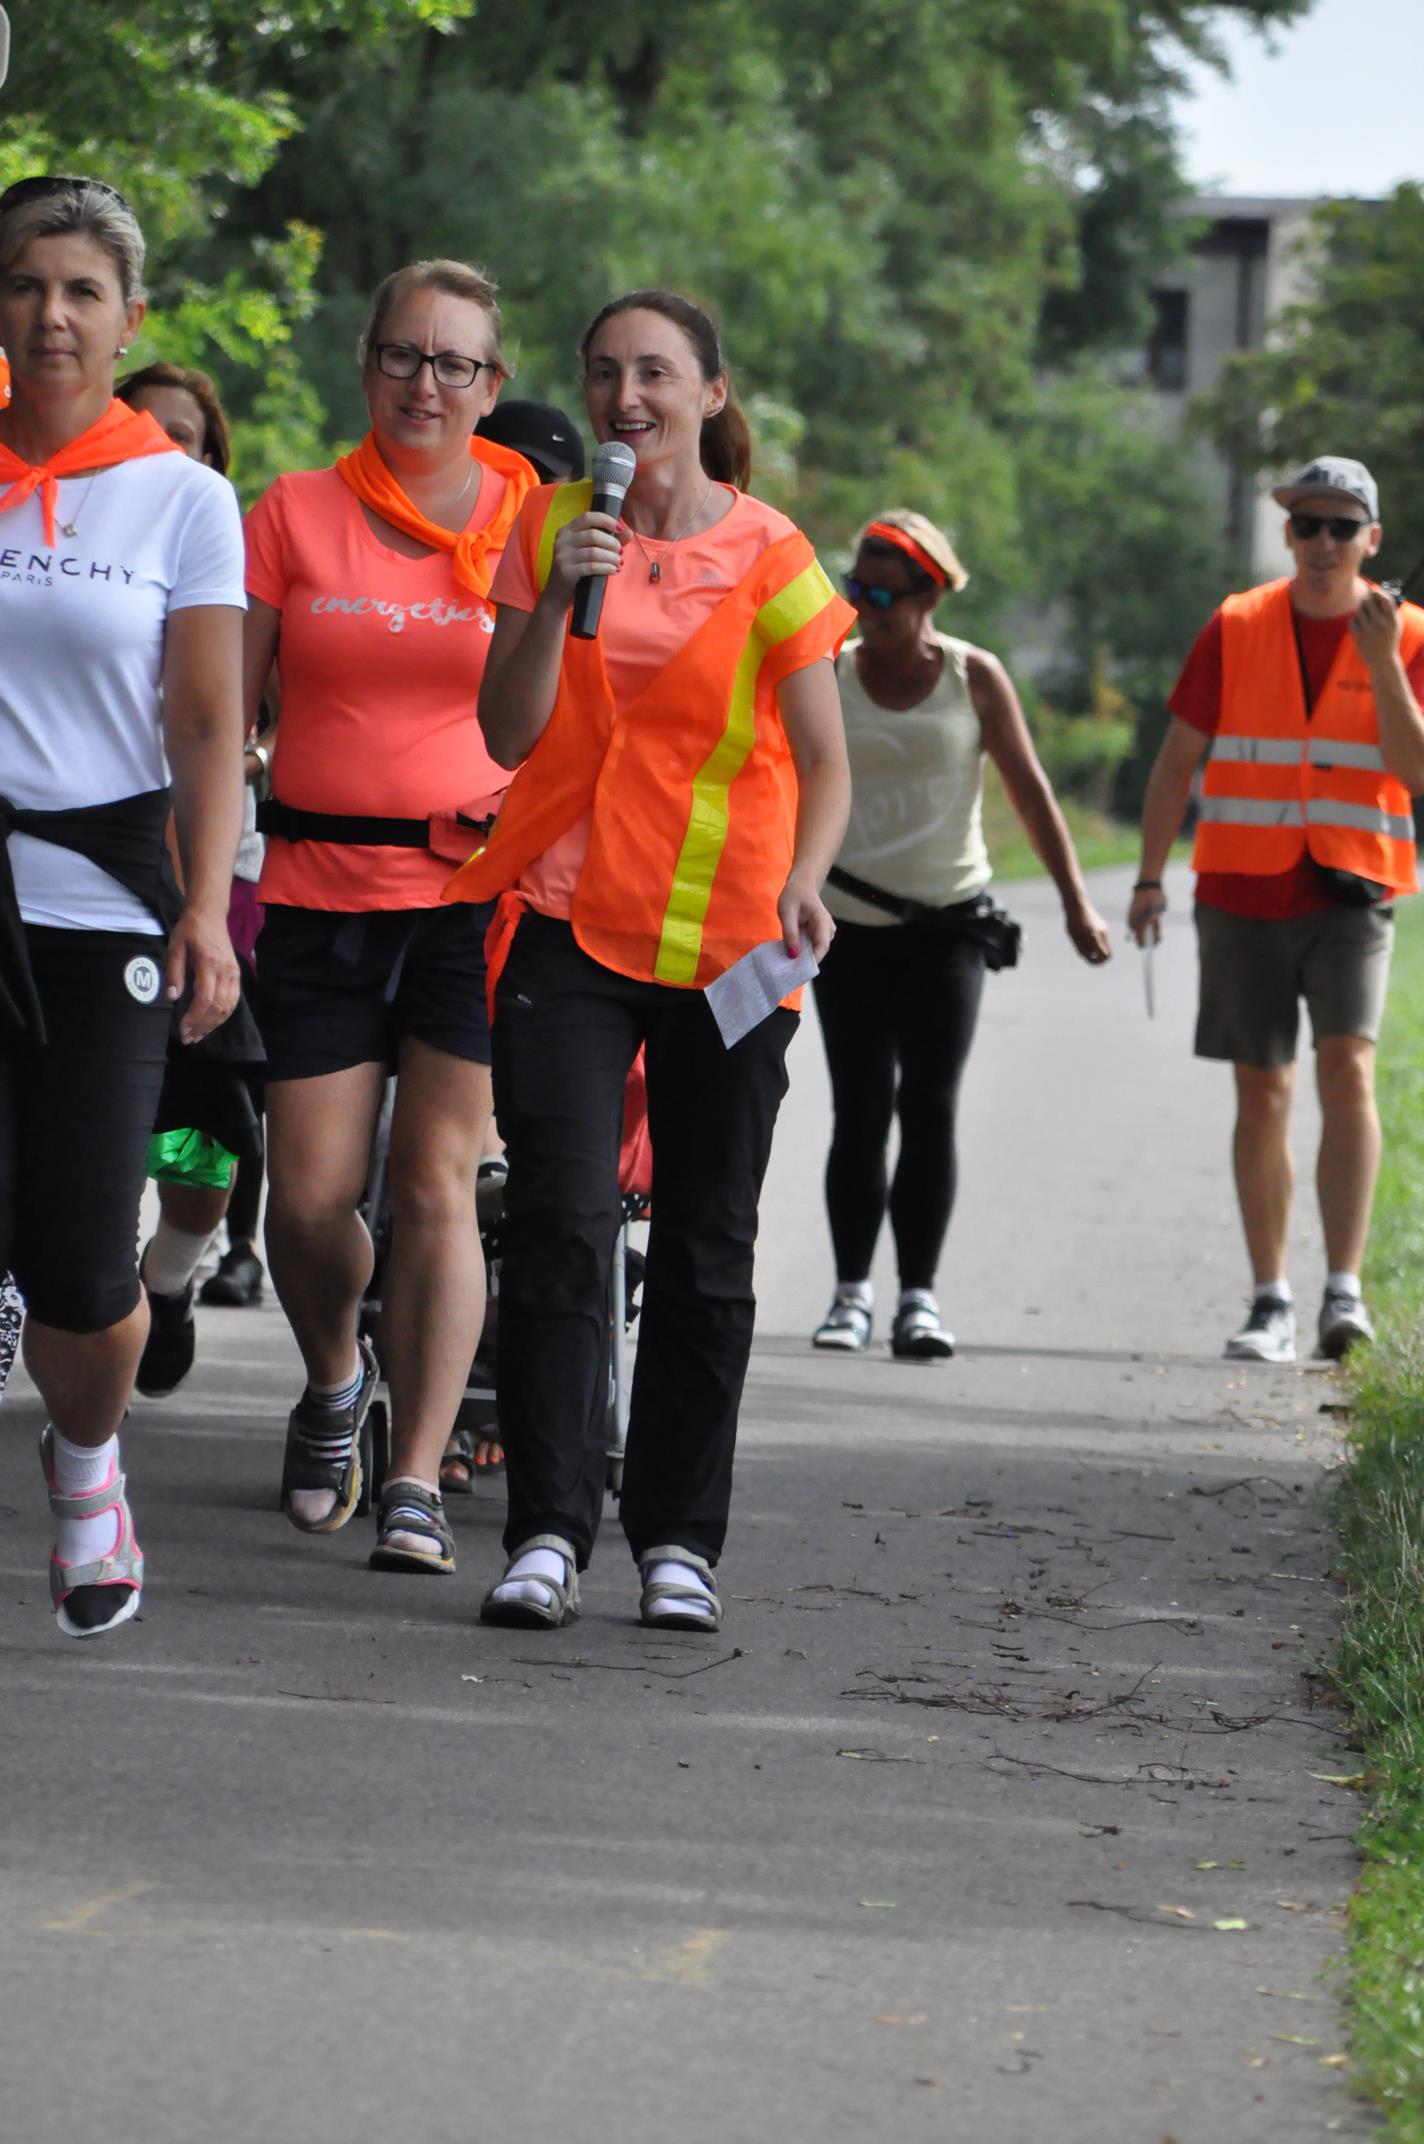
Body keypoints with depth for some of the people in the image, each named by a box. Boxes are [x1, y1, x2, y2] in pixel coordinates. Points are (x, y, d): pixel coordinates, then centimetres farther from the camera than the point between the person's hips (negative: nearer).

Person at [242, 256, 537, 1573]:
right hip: (320, 886, 1)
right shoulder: (294, 515, 5)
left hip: (474, 886, -1)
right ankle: (334, 1381, 31)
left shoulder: (531, 523, 4)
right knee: (310, 1195, 0)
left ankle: (417, 1481, -4)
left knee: (435, 1183, -7)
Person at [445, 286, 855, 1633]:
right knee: (559, 1218, -12)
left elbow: (825, 763, -1)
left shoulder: (769, 558, -1)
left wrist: (804, 883, -19)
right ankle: (547, 1530, -9)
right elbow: (507, 734, 0)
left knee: (705, 1253, 5)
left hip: (726, 939, 0)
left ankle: (677, 1540, 14)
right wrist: (558, 595, -14)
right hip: (568, 918, 1)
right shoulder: (549, 529, 5)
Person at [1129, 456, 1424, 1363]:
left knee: (1347, 1068, -19)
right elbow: (1179, 757, 7)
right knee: (1263, 1093, 4)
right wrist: (1150, 877, 2)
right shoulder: (1237, 627, 3)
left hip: (1351, 894, -1)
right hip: (1244, 892, 2)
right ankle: (1272, 1303, 11)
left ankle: (1345, 1289, -20)